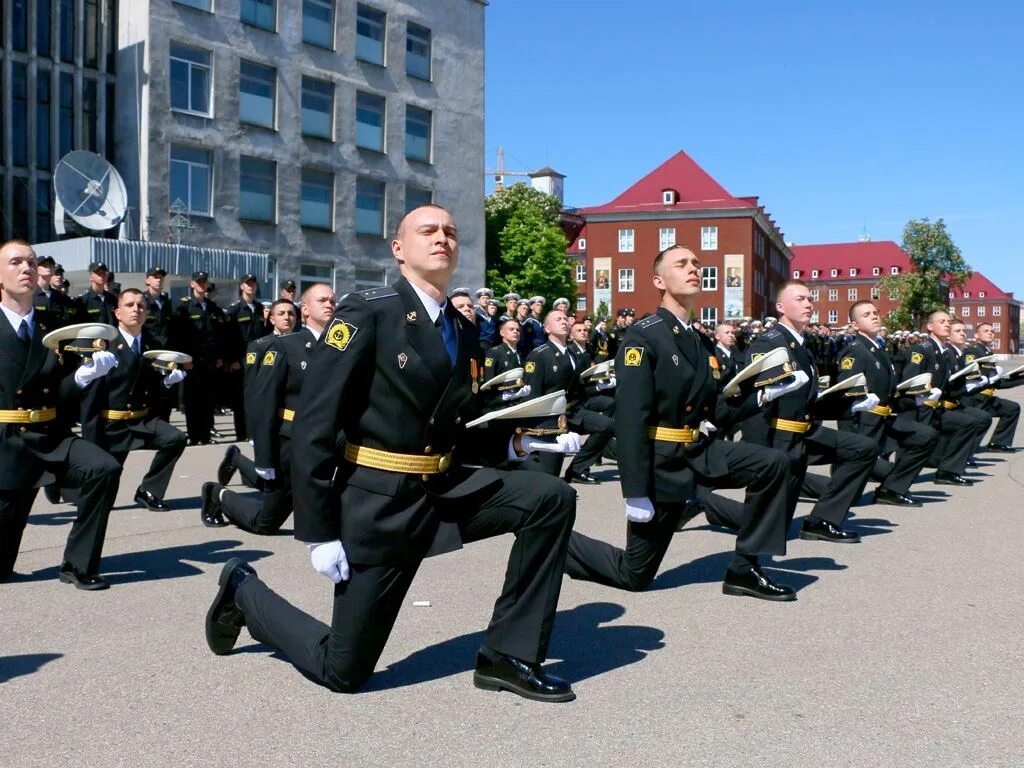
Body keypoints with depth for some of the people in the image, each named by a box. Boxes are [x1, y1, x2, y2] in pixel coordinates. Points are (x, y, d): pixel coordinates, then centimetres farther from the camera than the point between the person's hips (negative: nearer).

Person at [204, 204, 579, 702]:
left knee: (551, 499, -14)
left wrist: (511, 445, -3)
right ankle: (244, 592, 31)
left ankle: (509, 657, -2)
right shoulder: (367, 312, -13)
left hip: (445, 488, 6)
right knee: (342, 671, 4)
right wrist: (319, 532, -19)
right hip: (378, 500, -6)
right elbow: (312, 426, -17)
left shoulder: (463, 329, 8)